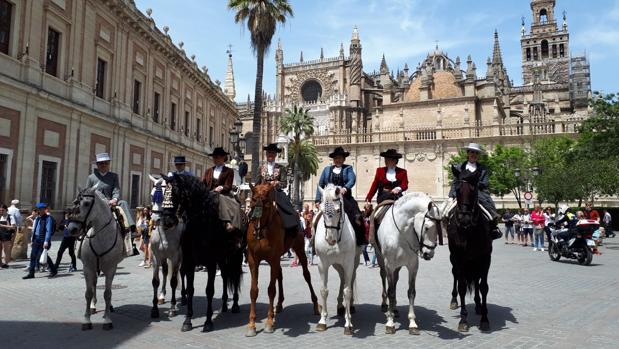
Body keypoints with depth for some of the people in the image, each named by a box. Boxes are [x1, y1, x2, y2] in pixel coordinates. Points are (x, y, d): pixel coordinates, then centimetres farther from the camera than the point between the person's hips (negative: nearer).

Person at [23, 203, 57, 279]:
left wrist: (46, 241, -23)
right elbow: (34, 229, 19)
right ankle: (31, 273, 8)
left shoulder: (48, 218, -9)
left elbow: (49, 230, -16)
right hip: (36, 240, 7)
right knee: (33, 256, 2)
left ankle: (53, 270, 14)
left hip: (43, 241, -7)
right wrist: (33, 240, 15)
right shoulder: (37, 218, 14)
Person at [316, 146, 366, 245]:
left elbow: (352, 180, -6)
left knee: (357, 216, -21)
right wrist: (318, 200, 5)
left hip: (345, 197, -2)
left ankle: (360, 240, -15)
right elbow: (320, 185, 16)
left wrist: (345, 188, -27)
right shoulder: (327, 169, 18)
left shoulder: (348, 168, 13)